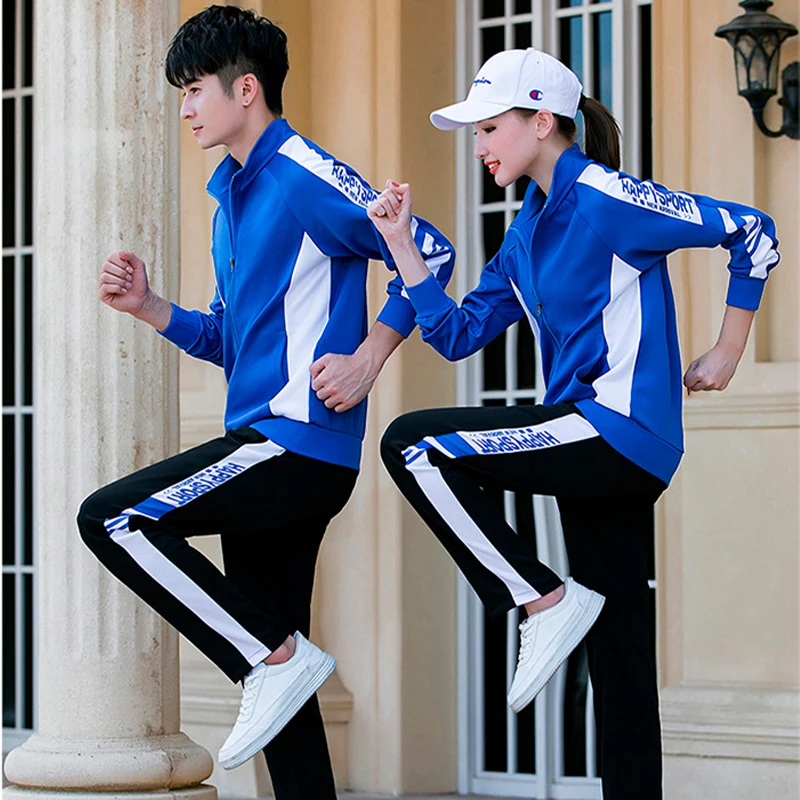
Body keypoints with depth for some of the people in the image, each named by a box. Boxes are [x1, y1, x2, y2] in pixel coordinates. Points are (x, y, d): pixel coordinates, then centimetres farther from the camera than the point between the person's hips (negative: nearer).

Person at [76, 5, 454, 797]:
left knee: (111, 519, -17)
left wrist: (365, 361, -15)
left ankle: (275, 658, -11)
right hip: (265, 448, 9)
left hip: (301, 440, -9)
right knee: (270, 659, 8)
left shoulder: (305, 176, -9)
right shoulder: (232, 196, 20)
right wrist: (149, 307, 9)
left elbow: (430, 252, -12)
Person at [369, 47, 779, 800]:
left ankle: (545, 600, -10)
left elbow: (750, 231, -9)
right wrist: (401, 243, 6)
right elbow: (458, 334, 14)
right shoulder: (527, 231, 15)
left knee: (411, 445, -16)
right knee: (617, 654, 9)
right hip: (600, 452, 9)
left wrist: (726, 354, -6)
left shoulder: (607, 201, -10)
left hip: (620, 427, -9)